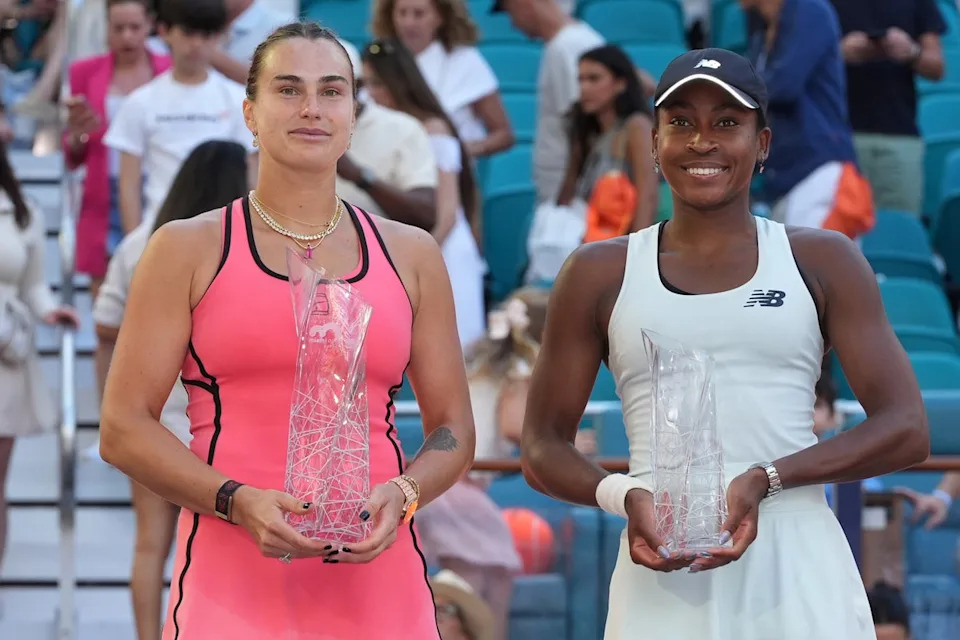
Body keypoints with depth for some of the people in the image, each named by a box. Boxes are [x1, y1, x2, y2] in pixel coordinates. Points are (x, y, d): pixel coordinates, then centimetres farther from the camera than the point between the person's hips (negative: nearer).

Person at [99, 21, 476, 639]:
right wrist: (238, 502, -14)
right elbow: (123, 427, 1)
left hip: (377, 584, 2)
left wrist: (401, 495, -6)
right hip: (232, 585, -2)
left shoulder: (411, 256, 13)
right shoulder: (188, 250, 6)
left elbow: (454, 430, 15)